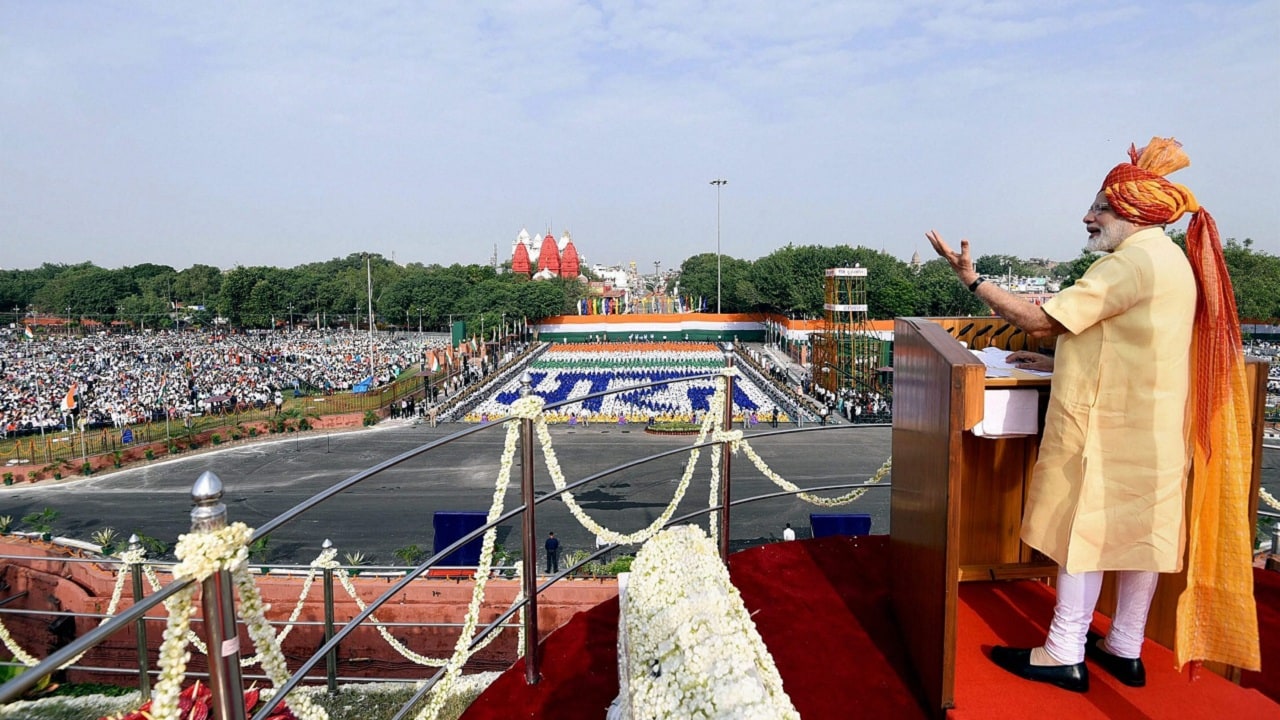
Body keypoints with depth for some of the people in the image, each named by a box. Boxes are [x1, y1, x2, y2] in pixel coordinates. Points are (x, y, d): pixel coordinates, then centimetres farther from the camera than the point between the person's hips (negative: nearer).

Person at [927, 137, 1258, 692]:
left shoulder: (1132, 262, -17)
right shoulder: (1171, 260, 15)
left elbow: (1038, 320, -21)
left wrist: (972, 278, -14)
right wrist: (1056, 361, 17)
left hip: (1106, 424, -10)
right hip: (1148, 425, 10)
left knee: (1083, 528, -2)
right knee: (1137, 529, 14)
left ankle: (1065, 655, 8)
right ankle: (1125, 649, 25)